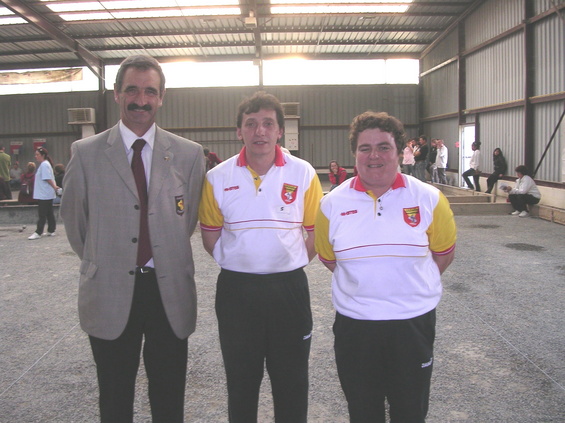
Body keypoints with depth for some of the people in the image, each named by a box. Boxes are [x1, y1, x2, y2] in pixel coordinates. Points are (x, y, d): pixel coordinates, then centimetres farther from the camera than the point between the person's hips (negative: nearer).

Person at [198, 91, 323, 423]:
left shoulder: (303, 174, -5)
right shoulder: (218, 178, -3)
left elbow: (316, 232, 3)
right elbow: (211, 236, 5)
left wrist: (291, 262, 2)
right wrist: (237, 263, 5)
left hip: (289, 288, 0)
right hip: (236, 290, 1)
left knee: (292, 382, 13)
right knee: (241, 381, 16)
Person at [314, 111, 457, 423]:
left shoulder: (429, 198, -6)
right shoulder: (333, 203, -4)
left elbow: (443, 253, 5)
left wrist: (412, 286, 5)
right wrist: (363, 283, 6)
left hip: (413, 323, 0)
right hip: (353, 325, 1)